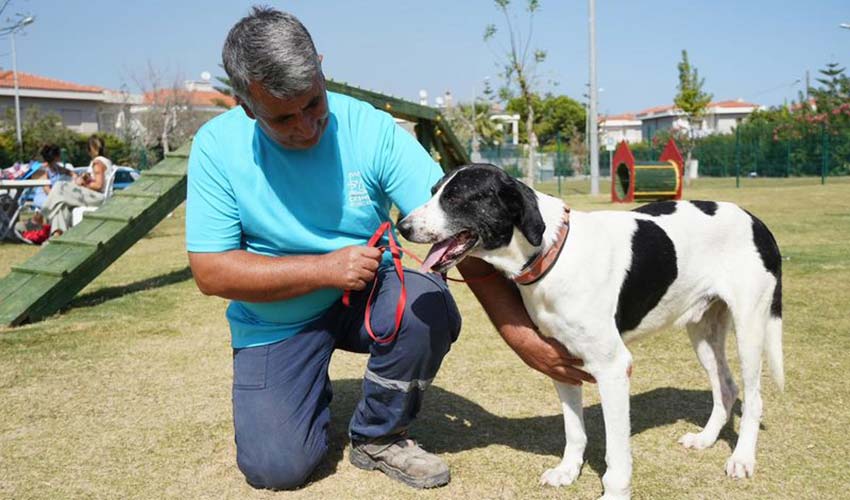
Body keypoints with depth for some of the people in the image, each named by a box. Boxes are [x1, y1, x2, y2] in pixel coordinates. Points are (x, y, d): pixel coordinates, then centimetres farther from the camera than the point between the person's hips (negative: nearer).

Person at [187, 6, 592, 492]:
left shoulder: (373, 129, -17)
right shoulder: (217, 146, -14)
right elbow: (210, 271, -14)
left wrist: (522, 333, -29)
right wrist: (325, 268, -24)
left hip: (367, 293, 0)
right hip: (276, 320, 0)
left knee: (429, 304, -32)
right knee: (275, 467, -13)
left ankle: (378, 436, -3)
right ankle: (315, 392, 23)